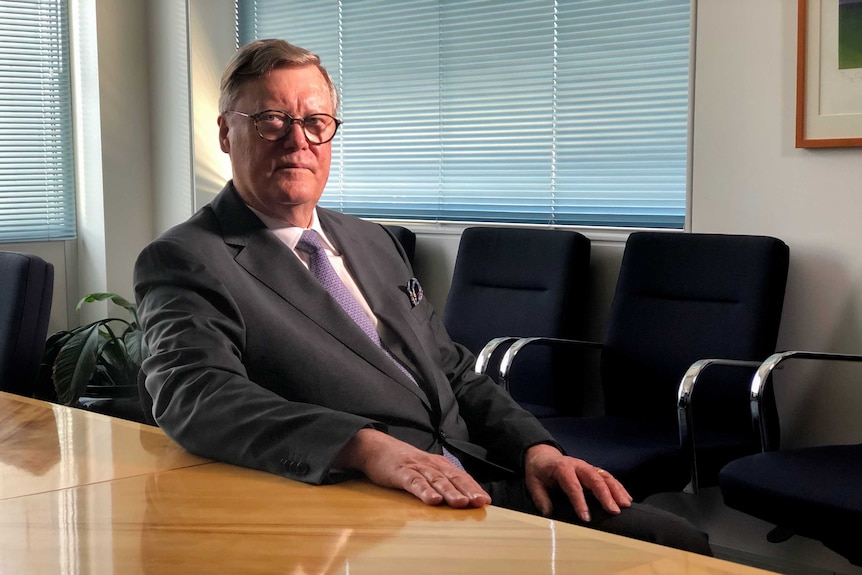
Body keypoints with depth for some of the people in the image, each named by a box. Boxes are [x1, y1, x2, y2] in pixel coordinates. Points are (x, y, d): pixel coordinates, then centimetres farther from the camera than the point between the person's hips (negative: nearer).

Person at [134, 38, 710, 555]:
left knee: (675, 541, -11)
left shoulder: (374, 241, 22)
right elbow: (196, 395, -20)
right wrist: (369, 446, -34)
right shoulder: (184, 261, -1)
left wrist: (536, 448, 2)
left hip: (481, 484, 8)